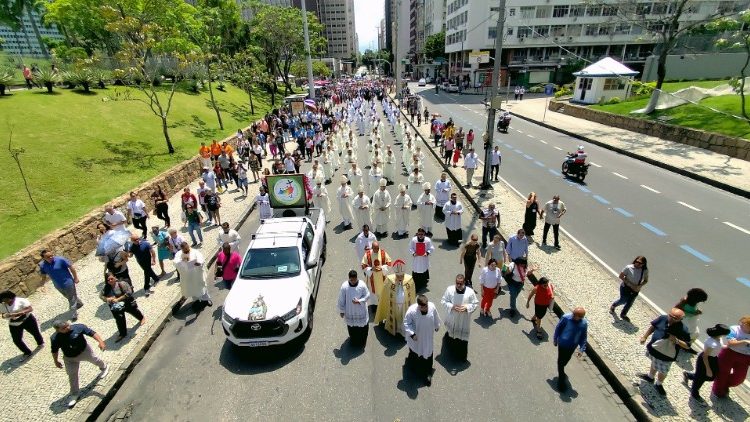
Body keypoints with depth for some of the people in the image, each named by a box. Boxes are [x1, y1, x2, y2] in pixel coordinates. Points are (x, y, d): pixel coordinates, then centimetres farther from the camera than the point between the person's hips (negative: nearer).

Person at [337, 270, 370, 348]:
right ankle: (353, 340, 47)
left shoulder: (362, 284, -20)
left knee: (363, 326, 16)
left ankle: (362, 341, 43)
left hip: (361, 311, 0)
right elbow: (341, 300, -9)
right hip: (350, 311, 0)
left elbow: (367, 295, -8)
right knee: (352, 327, 19)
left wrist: (359, 301, -22)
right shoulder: (344, 286, -20)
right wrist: (341, 311, -2)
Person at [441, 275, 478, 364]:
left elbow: (474, 304, -6)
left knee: (462, 338, 11)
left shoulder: (470, 292, -16)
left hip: (464, 321, -1)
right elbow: (443, 301, -7)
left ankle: (461, 356, 32)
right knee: (451, 334, 21)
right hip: (451, 319, 1)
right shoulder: (449, 289, -15)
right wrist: (452, 306, -22)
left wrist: (466, 307, -24)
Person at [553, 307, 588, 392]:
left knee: (566, 360, 25)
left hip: (572, 346, 4)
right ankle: (561, 380, 24)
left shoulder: (584, 323, -17)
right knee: (561, 361, 7)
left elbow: (584, 337, -4)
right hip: (563, 344, -4)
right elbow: (558, 328, -12)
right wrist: (555, 340, -3)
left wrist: (582, 349, -3)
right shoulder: (566, 318, -27)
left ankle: (561, 372, 53)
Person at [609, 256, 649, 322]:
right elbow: (621, 276, -15)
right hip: (626, 287, -4)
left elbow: (645, 280, 0)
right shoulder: (629, 268, -23)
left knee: (630, 303, 17)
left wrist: (639, 286, -17)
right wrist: (630, 284, -22)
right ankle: (613, 306, 43)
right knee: (623, 301, 9)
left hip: (635, 289, 4)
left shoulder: (645, 271, -13)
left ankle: (623, 314, 41)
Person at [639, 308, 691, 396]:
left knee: (663, 372, 18)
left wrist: (677, 341, -35)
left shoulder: (683, 330, -26)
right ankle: (650, 376, 57)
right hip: (653, 348, 4)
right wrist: (645, 336, -1)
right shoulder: (663, 318, -16)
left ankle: (658, 384, 47)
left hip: (667, 355, -3)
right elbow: (653, 326, 1)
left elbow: (687, 346, -18)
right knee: (654, 364, 31)